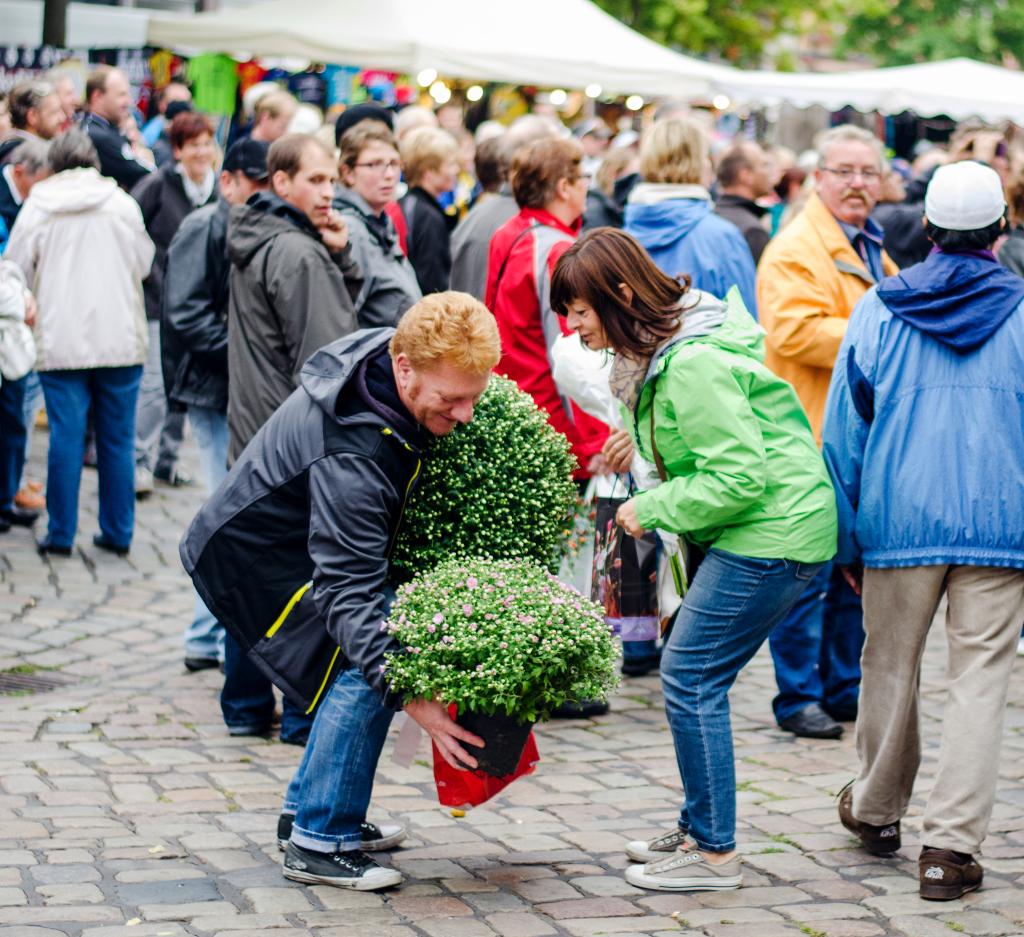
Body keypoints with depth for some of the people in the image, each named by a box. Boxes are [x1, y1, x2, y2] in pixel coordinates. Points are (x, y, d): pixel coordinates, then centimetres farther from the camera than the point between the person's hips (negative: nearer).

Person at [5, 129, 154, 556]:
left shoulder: (37, 207, -2)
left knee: (66, 437, 3)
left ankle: (61, 533, 4)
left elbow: (18, 268, 3)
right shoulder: (121, 203, -1)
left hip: (60, 341, -1)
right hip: (119, 340, 1)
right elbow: (144, 263, 8)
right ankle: (118, 532, 12)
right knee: (117, 439, 8)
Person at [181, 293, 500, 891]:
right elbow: (348, 591, -40)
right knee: (368, 658, -21)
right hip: (250, 562, -10)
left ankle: (308, 810, 20)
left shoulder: (391, 355, -13)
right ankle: (318, 841, -13)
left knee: (372, 658, 9)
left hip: (305, 538, 10)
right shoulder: (351, 458, -39)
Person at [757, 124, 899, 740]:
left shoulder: (872, 251, 20)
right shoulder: (796, 249, -11)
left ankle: (845, 690, 24)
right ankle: (798, 698, 4)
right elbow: (796, 332, -24)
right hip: (813, 439, -9)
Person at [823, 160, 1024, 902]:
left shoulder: (878, 310, 3)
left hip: (900, 519, 2)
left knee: (890, 666, 17)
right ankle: (951, 846, -4)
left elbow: (844, 432, 7)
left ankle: (878, 811, 34)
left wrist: (846, 540, 14)